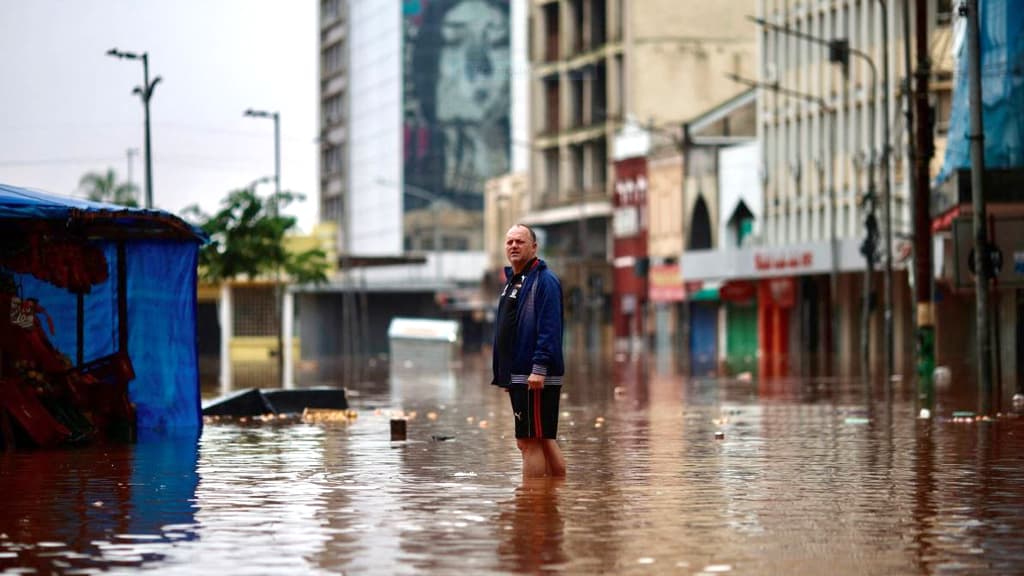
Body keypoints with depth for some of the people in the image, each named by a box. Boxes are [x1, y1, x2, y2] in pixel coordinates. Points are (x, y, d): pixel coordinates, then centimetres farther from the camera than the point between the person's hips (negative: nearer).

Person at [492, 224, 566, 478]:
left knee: (530, 440, -8)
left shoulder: (545, 281, -10)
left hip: (536, 377, -10)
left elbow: (550, 329, -19)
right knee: (545, 440, 13)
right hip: (517, 375, 10)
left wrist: (540, 368, -26)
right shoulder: (512, 281, 20)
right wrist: (504, 374, 21)